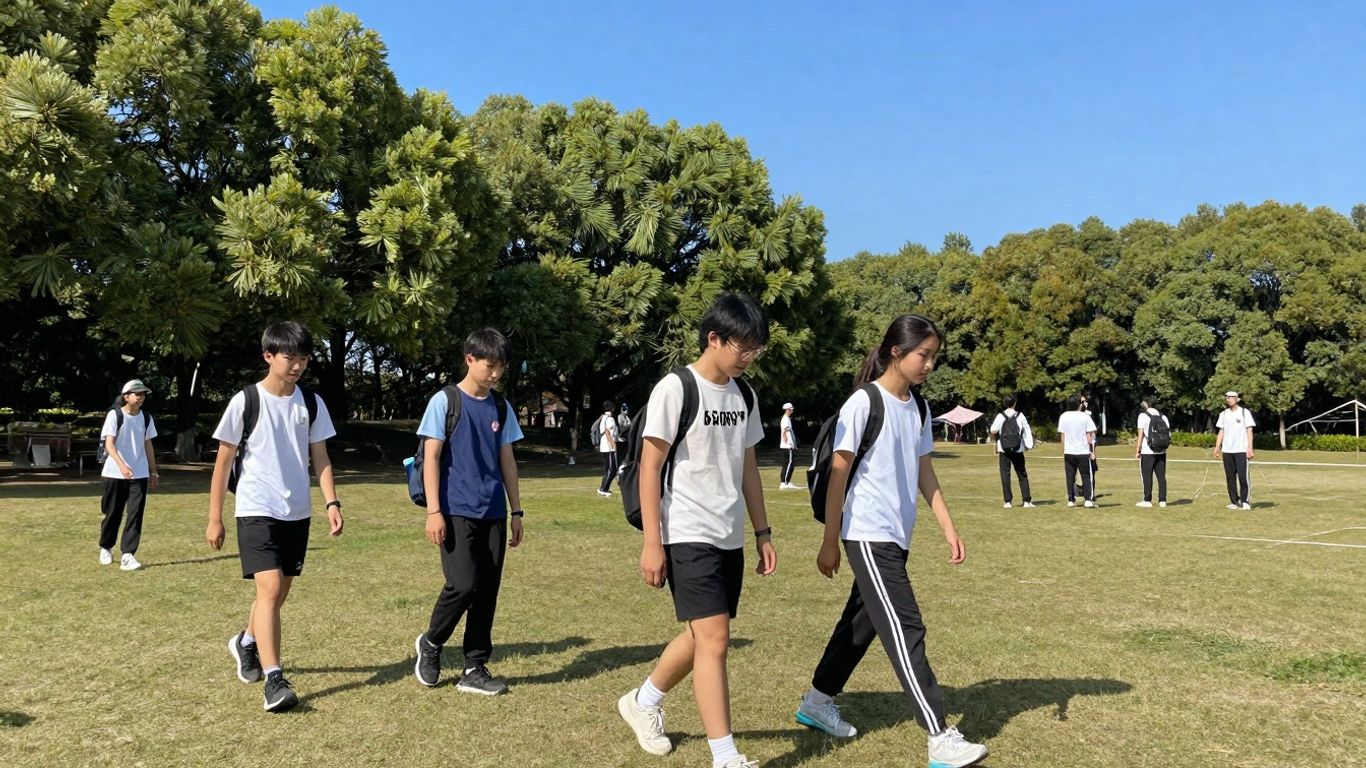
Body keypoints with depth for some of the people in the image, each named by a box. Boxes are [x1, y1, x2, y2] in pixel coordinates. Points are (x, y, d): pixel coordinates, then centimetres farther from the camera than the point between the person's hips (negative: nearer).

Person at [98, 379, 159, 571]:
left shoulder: (146, 417, 7)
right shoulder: (115, 415, -8)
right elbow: (108, 444, -17)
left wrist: (153, 472, 13)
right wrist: (122, 465, -33)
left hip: (139, 475, 3)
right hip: (115, 474, -3)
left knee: (135, 514, -5)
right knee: (113, 513, 9)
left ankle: (127, 555, -5)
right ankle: (105, 548, 33)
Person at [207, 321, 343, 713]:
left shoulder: (311, 403, 3)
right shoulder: (245, 402, -8)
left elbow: (320, 459, 8)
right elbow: (223, 462, -2)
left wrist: (332, 503, -5)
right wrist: (214, 518, -2)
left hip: (297, 513, 5)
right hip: (256, 511, -5)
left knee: (279, 592, 15)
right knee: (270, 588, -16)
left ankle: (245, 642, 44)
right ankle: (274, 681, -12)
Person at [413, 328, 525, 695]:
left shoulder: (501, 407, 11)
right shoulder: (445, 401, -4)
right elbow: (431, 457, -6)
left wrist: (516, 511, 12)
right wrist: (433, 511, -12)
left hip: (493, 514, 5)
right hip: (457, 511, -5)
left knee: (488, 591, 5)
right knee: (463, 585, -14)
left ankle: (475, 670, 16)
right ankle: (430, 644, 14)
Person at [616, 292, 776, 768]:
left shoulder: (743, 395, 9)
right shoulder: (675, 389, -13)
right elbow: (649, 468, -12)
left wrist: (762, 533, 14)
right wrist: (652, 543, -14)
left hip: (730, 538, 8)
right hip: (688, 536, -7)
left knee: (701, 635, 16)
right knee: (714, 638, -9)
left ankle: (643, 703, 38)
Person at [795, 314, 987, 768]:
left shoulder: (916, 407, 10)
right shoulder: (863, 403, -13)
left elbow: (924, 472, 15)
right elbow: (839, 473, -11)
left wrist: (949, 529, 9)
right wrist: (830, 542, -9)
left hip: (897, 538, 8)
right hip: (868, 537, -8)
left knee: (862, 621, 16)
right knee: (905, 630, -9)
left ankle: (817, 703, 32)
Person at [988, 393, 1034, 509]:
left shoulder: (1000, 416, -4)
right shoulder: (1020, 416, 0)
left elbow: (993, 431, -16)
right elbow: (1026, 431, -2)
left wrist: (996, 439, 3)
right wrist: (1027, 445, 10)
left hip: (1004, 450, -1)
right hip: (1018, 450, 1)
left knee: (1005, 475, 4)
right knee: (1022, 475, 10)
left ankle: (1008, 501, 2)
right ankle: (1027, 501, 7)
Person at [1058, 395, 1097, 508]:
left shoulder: (1063, 417, 2)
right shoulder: (1085, 416, -6)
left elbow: (1062, 436, 4)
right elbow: (1089, 436, -5)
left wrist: (1063, 452, 10)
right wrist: (1092, 451, 1)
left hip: (1068, 452, 2)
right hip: (1083, 451, -2)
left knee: (1070, 477, 8)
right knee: (1086, 476, 4)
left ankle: (1071, 500, 7)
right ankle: (1088, 500, -3)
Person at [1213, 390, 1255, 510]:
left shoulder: (1245, 412, 2)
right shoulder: (1223, 414, 13)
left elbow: (1249, 431, -1)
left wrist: (1250, 448, -9)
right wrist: (1217, 447, 4)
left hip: (1241, 450, -4)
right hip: (1227, 450, 4)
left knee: (1243, 476, -7)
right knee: (1230, 477, 4)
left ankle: (1245, 501, 2)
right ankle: (1234, 502, 10)